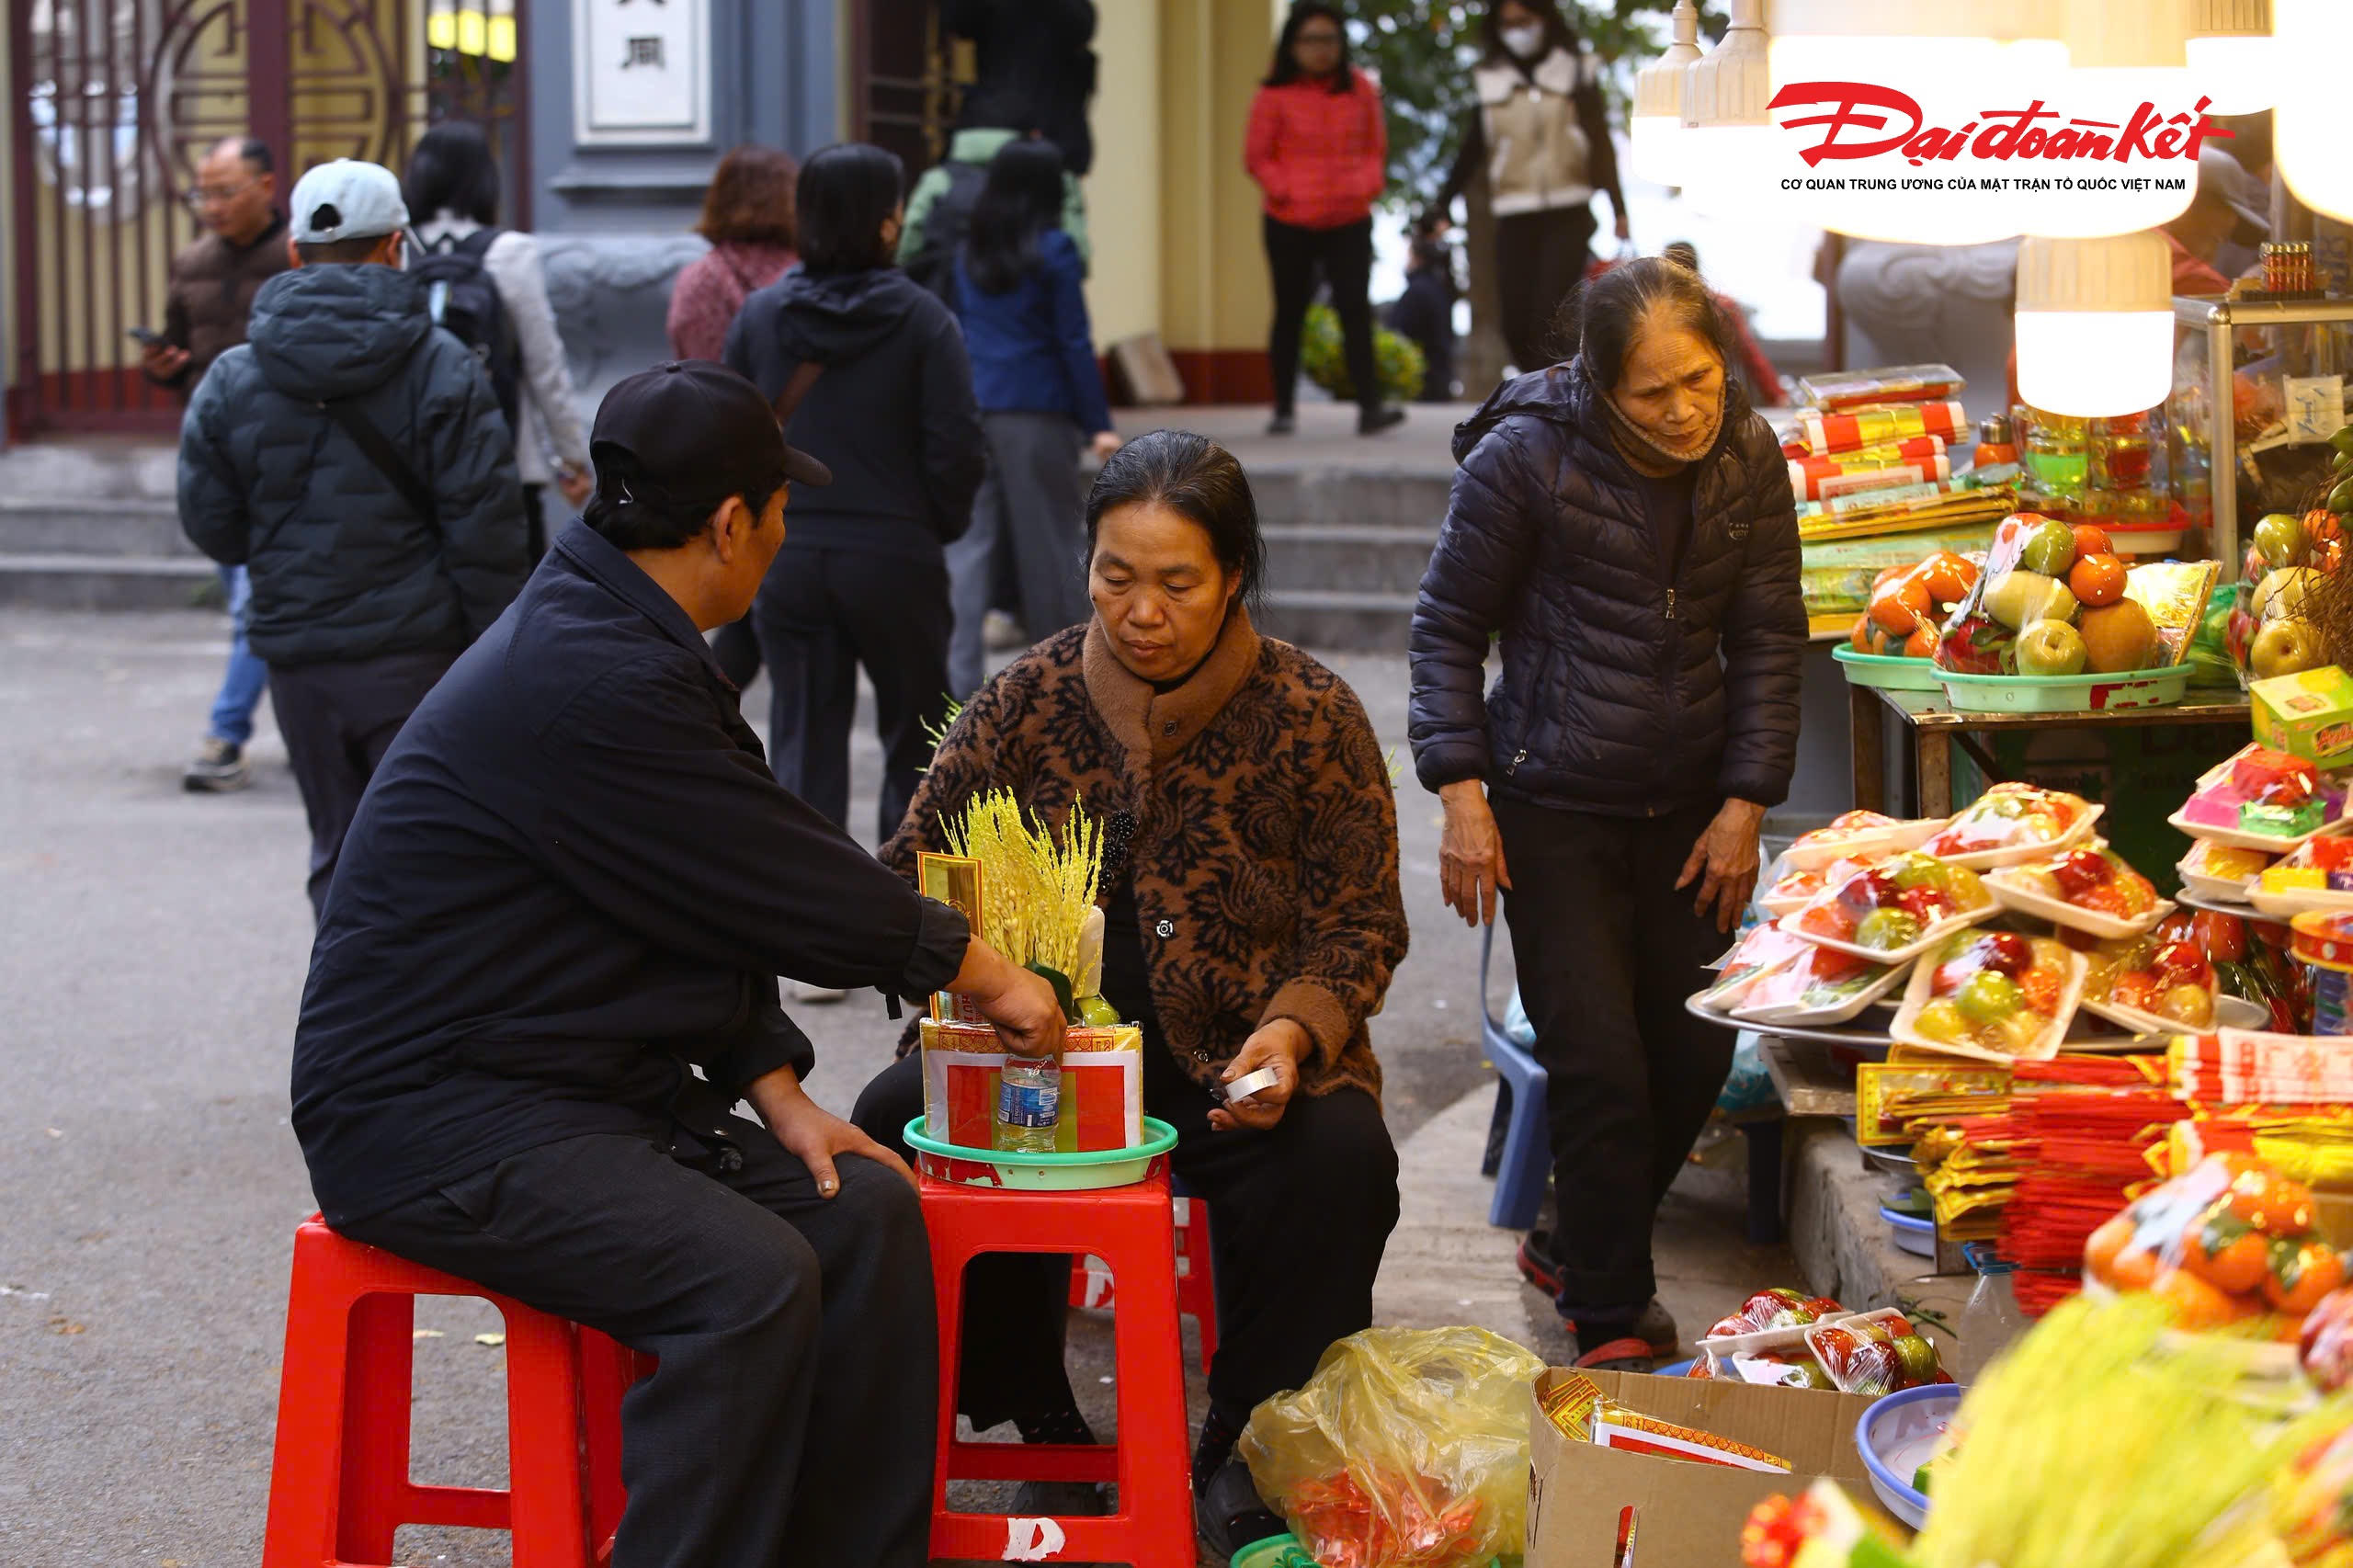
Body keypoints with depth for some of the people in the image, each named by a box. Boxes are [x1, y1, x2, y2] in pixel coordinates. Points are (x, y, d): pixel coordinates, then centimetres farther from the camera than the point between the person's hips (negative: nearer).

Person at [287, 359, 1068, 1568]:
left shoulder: (620, 644, 12)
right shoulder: (590, 681, -21)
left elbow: (716, 909, 15)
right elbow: (788, 883, -16)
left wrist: (776, 1095, 4)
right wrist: (980, 972, -2)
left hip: (587, 1093, 10)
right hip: (433, 1116, -10)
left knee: (865, 1209, -2)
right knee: (750, 1279, -27)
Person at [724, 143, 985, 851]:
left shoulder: (759, 315, 0)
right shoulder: (921, 318, -9)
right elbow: (956, 444, -11)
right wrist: (942, 526, 5)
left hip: (786, 555, 2)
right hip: (897, 554, -2)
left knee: (803, 740, 6)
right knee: (915, 736, 14)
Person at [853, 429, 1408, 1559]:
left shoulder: (1311, 715, -3)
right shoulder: (1036, 693, 2)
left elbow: (1359, 924, 1)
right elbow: (916, 865, 4)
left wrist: (1295, 1030, -19)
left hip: (1242, 1058, -2)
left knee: (1337, 1157, -33)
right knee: (895, 1119, -25)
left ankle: (1244, 1448, -8)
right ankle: (1042, 1427, -6)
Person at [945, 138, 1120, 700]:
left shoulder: (970, 253, 9)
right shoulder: (1054, 252, -6)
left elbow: (957, 333, 13)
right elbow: (1075, 342, -7)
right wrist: (1097, 422, -4)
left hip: (972, 413, 4)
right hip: (1037, 414, -4)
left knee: (966, 547, 1)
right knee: (1048, 543, 7)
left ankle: (957, 677, -8)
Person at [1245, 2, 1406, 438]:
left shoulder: (1360, 89, 4)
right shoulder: (1275, 95, -4)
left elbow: (1377, 149, 11)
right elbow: (1257, 157, 0)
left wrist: (1366, 186, -6)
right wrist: (1287, 191, -13)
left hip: (1349, 222, 1)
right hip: (1290, 223, -1)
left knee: (1355, 310, -8)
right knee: (1290, 313, 8)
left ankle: (1370, 406, -12)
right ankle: (1283, 409, 17)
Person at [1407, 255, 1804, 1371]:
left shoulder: (1748, 456, -1)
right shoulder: (1526, 457, -13)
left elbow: (1767, 640, 7)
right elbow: (1449, 625, -5)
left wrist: (1745, 803, 2)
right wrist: (1461, 791, -11)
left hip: (1689, 807, 5)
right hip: (1553, 810, -4)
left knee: (1698, 1050, 7)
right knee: (1600, 1067, -9)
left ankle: (1578, 1245, 31)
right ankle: (1611, 1317, 7)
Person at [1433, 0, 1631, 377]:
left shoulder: (1577, 72, 6)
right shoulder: (1487, 78, 9)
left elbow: (1601, 145, 4)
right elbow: (1471, 150, 12)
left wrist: (1618, 209, -3)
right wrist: (1440, 207, 6)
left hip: (1567, 217, -2)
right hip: (1514, 219, 2)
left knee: (1550, 318, -13)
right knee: (1516, 324, -3)